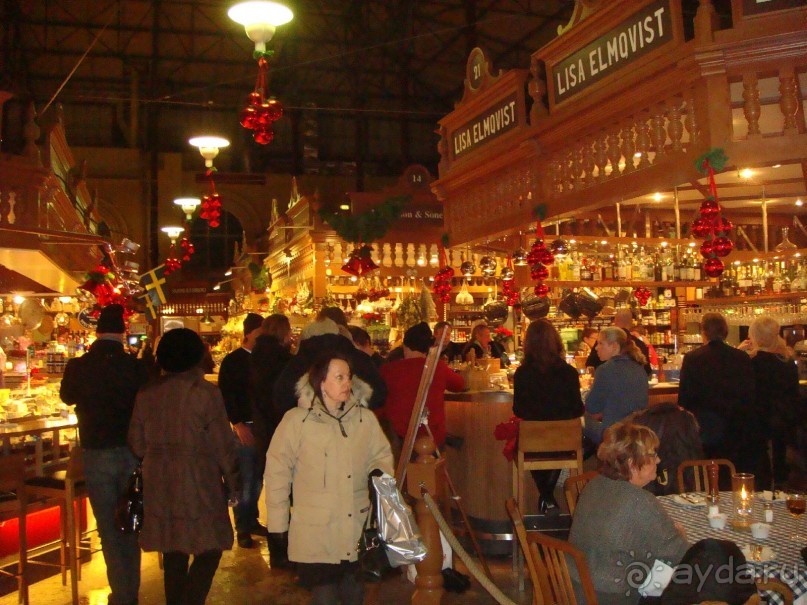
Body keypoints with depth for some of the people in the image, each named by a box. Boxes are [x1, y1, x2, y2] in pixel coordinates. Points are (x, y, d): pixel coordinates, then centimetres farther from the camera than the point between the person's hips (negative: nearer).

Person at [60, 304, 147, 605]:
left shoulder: (78, 366, -10)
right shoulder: (135, 366, -12)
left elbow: (67, 396, 10)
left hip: (96, 454, -1)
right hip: (132, 453, 1)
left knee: (109, 529, 9)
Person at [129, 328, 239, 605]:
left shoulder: (146, 394, 4)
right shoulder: (205, 392, -10)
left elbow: (137, 444, 7)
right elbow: (223, 445, -9)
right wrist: (232, 484, 2)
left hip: (159, 483, 5)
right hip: (197, 482, -5)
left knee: (173, 553, 16)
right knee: (209, 550, 5)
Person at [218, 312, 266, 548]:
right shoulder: (232, 361, -2)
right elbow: (225, 395, -6)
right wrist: (237, 423, -13)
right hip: (244, 427, -4)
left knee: (257, 477, 11)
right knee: (245, 480, -2)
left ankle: (252, 520, 24)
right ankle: (242, 528, 8)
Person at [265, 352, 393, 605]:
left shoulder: (365, 418, 1)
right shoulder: (296, 420, -9)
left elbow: (381, 456, 12)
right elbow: (277, 472, -4)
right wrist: (278, 526, -3)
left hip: (358, 531, 4)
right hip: (316, 534, -3)